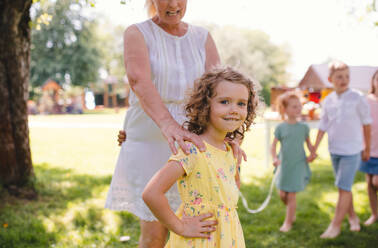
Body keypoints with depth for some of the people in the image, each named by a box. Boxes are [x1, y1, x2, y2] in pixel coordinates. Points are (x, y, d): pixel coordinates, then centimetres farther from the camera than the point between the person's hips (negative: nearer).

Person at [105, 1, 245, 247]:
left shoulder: (202, 38, 6)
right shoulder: (137, 33, -5)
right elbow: (138, 79, -26)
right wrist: (168, 125, -45)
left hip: (191, 142, 3)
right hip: (149, 142, -3)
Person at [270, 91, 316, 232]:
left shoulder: (304, 127, -2)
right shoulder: (280, 128, -4)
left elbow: (308, 142, 11)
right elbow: (274, 145, -3)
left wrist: (312, 153, -5)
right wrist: (274, 158, -18)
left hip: (298, 165, -1)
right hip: (284, 165, 1)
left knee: (291, 195, -1)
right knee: (282, 195, 10)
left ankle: (288, 222, 14)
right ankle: (292, 213, 38)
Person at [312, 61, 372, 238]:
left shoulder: (357, 98, -8)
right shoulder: (328, 101, 3)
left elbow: (366, 123, 0)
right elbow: (323, 127, 9)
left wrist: (367, 148, 4)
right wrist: (314, 149, 8)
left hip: (352, 150, -4)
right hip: (334, 150, 5)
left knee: (344, 187, -6)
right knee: (344, 187, 13)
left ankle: (335, 225, 0)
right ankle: (353, 217, 30)